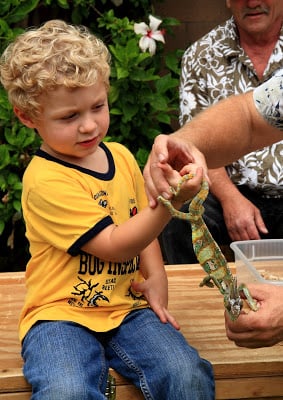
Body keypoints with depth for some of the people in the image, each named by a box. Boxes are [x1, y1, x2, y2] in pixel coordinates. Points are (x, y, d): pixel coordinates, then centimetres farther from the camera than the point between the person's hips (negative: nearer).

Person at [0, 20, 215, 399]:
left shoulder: (121, 157, 8)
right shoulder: (45, 181, -16)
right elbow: (114, 246, -17)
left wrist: (155, 277, 5)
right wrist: (169, 201, -28)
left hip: (128, 306, 6)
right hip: (62, 313, -5)